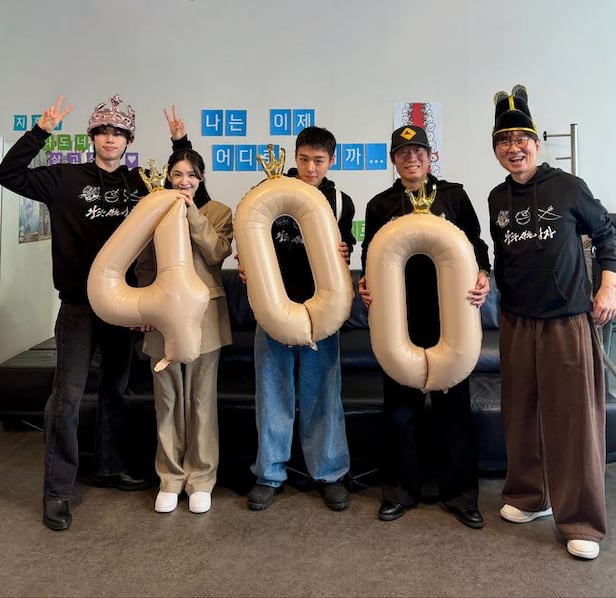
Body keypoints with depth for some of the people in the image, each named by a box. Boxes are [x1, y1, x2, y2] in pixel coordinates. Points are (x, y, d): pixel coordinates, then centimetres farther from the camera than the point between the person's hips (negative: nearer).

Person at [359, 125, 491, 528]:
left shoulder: (454, 196, 8)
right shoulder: (380, 205, 10)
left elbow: (476, 244, 8)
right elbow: (371, 257, 11)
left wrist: (483, 276, -11)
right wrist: (367, 284, -9)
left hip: (449, 313, 0)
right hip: (399, 316, 1)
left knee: (453, 401, 5)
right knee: (401, 404, 7)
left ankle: (460, 492, 19)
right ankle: (402, 489, 23)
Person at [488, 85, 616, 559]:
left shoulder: (567, 187, -4)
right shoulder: (498, 198, 7)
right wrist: (498, 293, 10)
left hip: (569, 319, -4)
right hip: (517, 321, 4)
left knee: (574, 416, -1)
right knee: (522, 413, 10)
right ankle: (530, 496, 28)